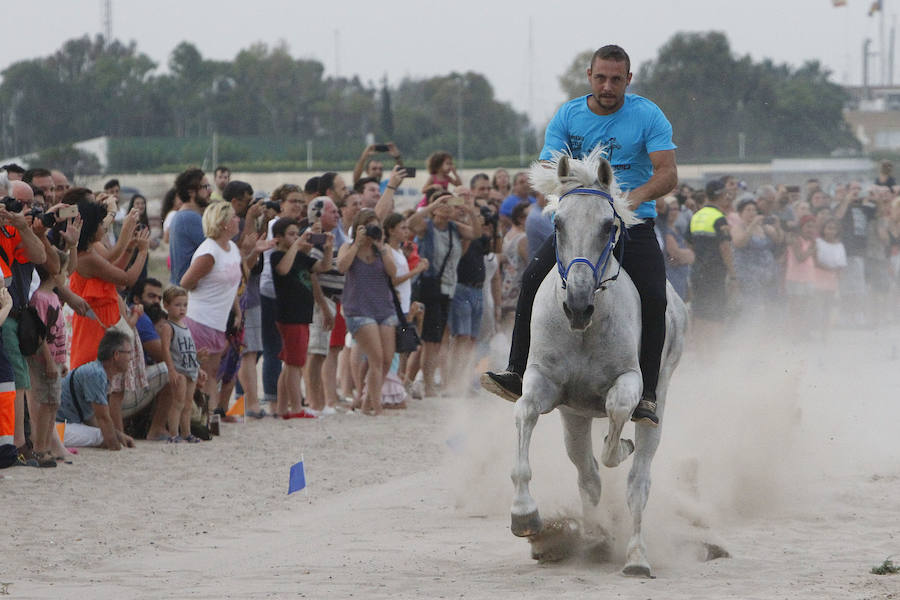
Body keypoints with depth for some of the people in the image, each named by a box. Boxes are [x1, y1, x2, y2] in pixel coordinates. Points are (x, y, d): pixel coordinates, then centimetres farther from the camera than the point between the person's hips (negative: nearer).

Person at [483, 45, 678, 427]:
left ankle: (646, 394, -16)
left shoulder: (648, 116, -3)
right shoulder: (567, 117, 4)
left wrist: (637, 195, -32)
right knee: (533, 280, -19)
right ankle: (518, 372, -13)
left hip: (634, 224, -2)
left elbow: (667, 174, -12)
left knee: (653, 297, -23)